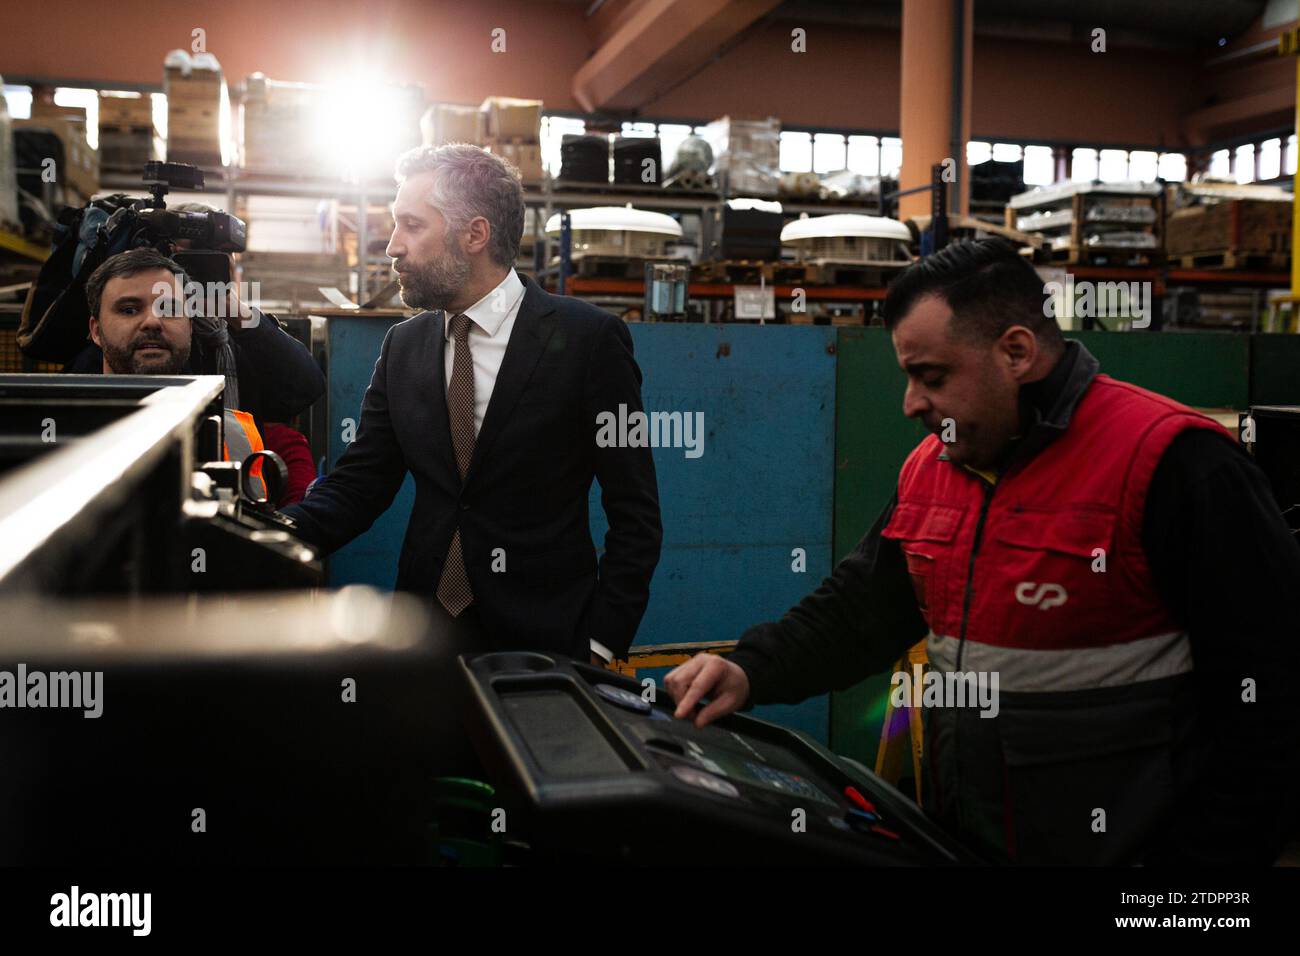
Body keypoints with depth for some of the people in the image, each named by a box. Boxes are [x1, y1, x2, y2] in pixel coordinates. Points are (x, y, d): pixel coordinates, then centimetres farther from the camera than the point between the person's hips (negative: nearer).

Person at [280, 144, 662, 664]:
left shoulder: (589, 338, -10)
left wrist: (601, 647, -13)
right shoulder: (403, 345, 6)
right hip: (426, 621, 4)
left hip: (543, 636, -4)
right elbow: (357, 485, 4)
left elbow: (634, 512, -8)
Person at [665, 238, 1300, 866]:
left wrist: (1206, 856, -17)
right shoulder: (927, 469, 8)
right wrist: (751, 672, -3)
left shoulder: (1170, 462, -17)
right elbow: (858, 609, 13)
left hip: (1121, 846, -6)